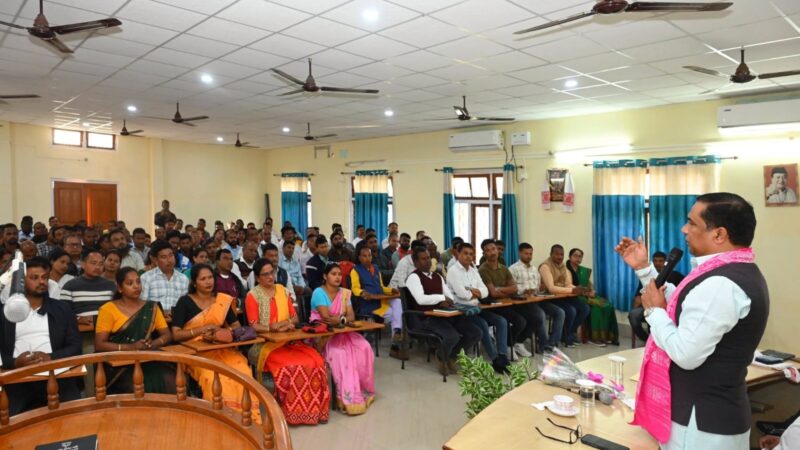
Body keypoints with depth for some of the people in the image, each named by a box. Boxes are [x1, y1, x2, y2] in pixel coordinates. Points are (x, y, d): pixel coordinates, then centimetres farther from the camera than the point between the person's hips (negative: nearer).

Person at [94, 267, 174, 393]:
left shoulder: (151, 308, 12)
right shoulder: (108, 309, 1)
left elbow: (167, 335, 11)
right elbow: (99, 345, -4)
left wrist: (154, 344, -10)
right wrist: (130, 347, -16)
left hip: (148, 360, 3)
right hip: (119, 363, -3)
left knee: (170, 380, -25)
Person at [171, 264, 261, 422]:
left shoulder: (223, 300, 8)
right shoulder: (185, 302, -1)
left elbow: (237, 326, 11)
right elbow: (176, 334, -6)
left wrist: (224, 332, -10)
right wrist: (203, 329, -15)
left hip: (222, 349, 3)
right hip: (196, 352, -3)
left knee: (243, 371, -27)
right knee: (214, 376, -34)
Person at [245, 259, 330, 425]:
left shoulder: (282, 290, 14)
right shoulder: (253, 295, -2)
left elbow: (294, 317, 15)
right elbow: (254, 326, -9)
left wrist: (287, 323, -8)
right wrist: (273, 328, -24)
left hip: (288, 341, 5)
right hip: (265, 344, -5)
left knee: (316, 362, -20)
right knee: (292, 366, -31)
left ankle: (313, 408, -8)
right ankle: (293, 411, -14)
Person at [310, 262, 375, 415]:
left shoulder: (344, 293, 9)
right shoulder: (319, 292, -9)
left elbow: (351, 316, 0)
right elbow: (326, 317, -20)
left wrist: (336, 319, -17)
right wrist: (342, 318, -8)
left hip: (341, 333, 6)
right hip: (322, 335, -5)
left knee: (363, 348, -19)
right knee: (340, 353, -32)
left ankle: (362, 389, -8)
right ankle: (348, 397, -23)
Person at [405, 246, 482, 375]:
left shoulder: (438, 276, 20)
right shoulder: (413, 277, -4)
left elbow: (450, 297, 18)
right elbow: (420, 299, -20)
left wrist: (446, 302, -6)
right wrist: (441, 298, -10)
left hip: (444, 314, 7)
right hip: (426, 317, -7)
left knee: (476, 333, -8)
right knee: (452, 336, -33)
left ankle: (452, 356, 13)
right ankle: (441, 357, 2)